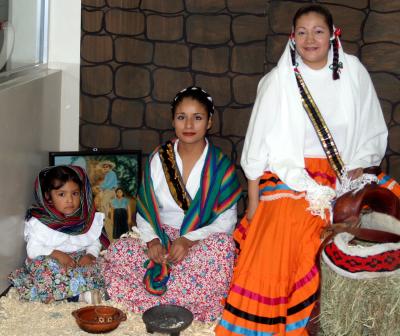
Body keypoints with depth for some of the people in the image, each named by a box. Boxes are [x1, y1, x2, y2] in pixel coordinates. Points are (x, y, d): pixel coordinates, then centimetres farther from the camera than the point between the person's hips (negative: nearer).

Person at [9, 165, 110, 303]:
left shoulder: (87, 219, 3)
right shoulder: (39, 222, -5)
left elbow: (95, 242, 5)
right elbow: (33, 250, -10)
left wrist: (90, 255, -17)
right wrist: (55, 254, -24)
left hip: (80, 260, 2)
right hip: (49, 262, -2)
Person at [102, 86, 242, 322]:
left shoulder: (220, 165, -1)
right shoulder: (159, 159, 7)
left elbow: (226, 220, -6)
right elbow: (144, 211, 8)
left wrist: (189, 240, -21)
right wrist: (152, 240, -13)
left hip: (204, 242, -2)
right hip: (161, 239, 2)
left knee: (223, 246, -38)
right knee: (119, 252, -28)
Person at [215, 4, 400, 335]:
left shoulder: (354, 72, 1)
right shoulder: (278, 81, -5)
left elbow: (370, 134, 6)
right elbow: (258, 144, -2)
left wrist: (354, 177, -5)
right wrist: (253, 200, -2)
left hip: (343, 180, 3)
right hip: (290, 180, -2)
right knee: (274, 260, -16)